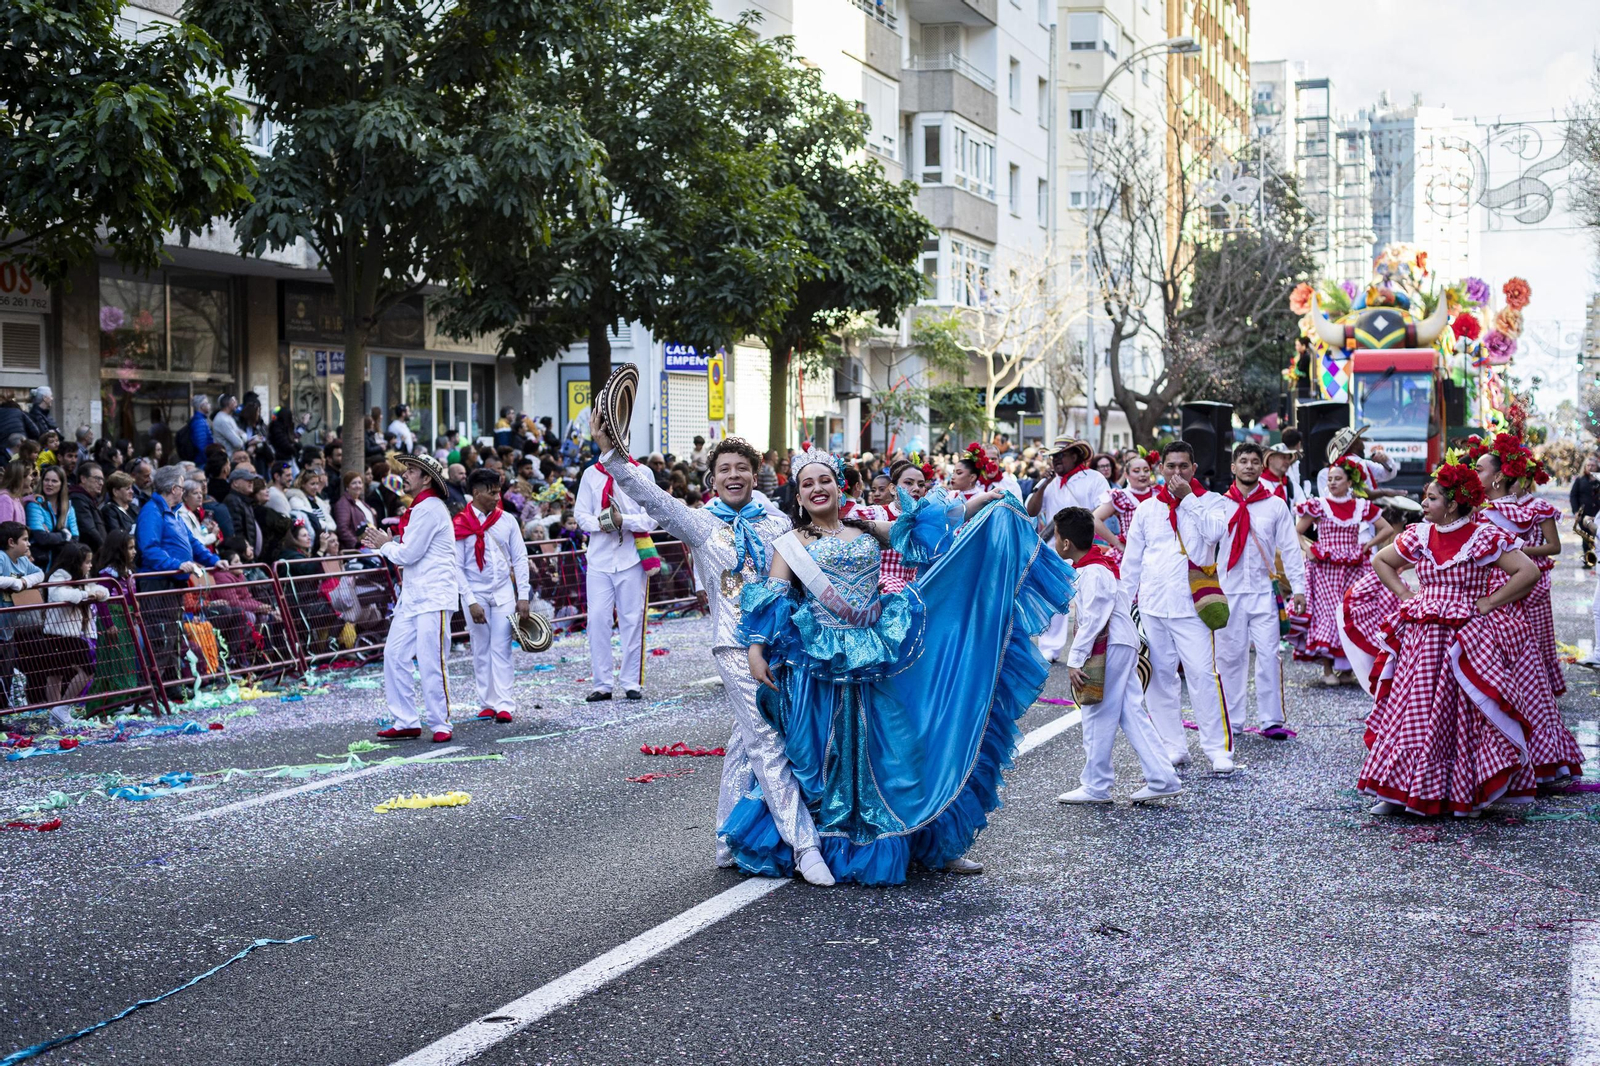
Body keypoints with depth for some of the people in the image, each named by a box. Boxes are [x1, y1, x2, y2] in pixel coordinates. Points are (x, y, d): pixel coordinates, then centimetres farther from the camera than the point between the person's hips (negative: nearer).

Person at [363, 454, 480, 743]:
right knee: (395, 656, 4)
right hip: (411, 597, 10)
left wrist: (384, 545, 5)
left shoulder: (430, 508, -12)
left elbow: (409, 554, -16)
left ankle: (440, 725, 2)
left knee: (430, 664, -8)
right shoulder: (418, 509, 21)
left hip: (434, 598, -10)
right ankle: (406, 722, 10)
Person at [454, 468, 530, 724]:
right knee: (481, 649, 4)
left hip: (504, 592, 1)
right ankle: (486, 703, 10)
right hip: (476, 594, -1)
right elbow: (457, 567, -4)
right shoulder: (461, 525, -5)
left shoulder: (507, 520, 2)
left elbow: (520, 558, 5)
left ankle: (503, 704, -7)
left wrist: (524, 596, -1)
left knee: (501, 647, -4)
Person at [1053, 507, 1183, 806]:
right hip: (1121, 646, 10)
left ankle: (1095, 786, 4)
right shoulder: (1096, 565, 15)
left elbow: (1092, 621, -22)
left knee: (1098, 717, -3)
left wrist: (1074, 660, -21)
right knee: (1131, 714, 8)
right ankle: (1162, 779, 7)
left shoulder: (1093, 573, -17)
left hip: (1111, 648, -10)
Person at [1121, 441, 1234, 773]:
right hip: (1152, 605, 3)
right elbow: (1131, 559, 15)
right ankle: (1173, 747, 14)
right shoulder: (1147, 508, 12)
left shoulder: (1209, 501, 5)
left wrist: (1188, 497, -12)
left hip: (1191, 605, -3)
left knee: (1203, 675, -11)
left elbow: (1216, 532, -17)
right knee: (1159, 677, 5)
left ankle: (1219, 749, -6)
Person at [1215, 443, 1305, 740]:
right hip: (1228, 590, 0)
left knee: (1268, 654, -5)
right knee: (1230, 655, 3)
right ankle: (1231, 720, 11)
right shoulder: (1219, 504, 6)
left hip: (1263, 590, 0)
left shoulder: (1276, 504, 5)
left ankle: (1270, 720, 0)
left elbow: (1290, 547, 5)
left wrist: (1298, 587, 0)